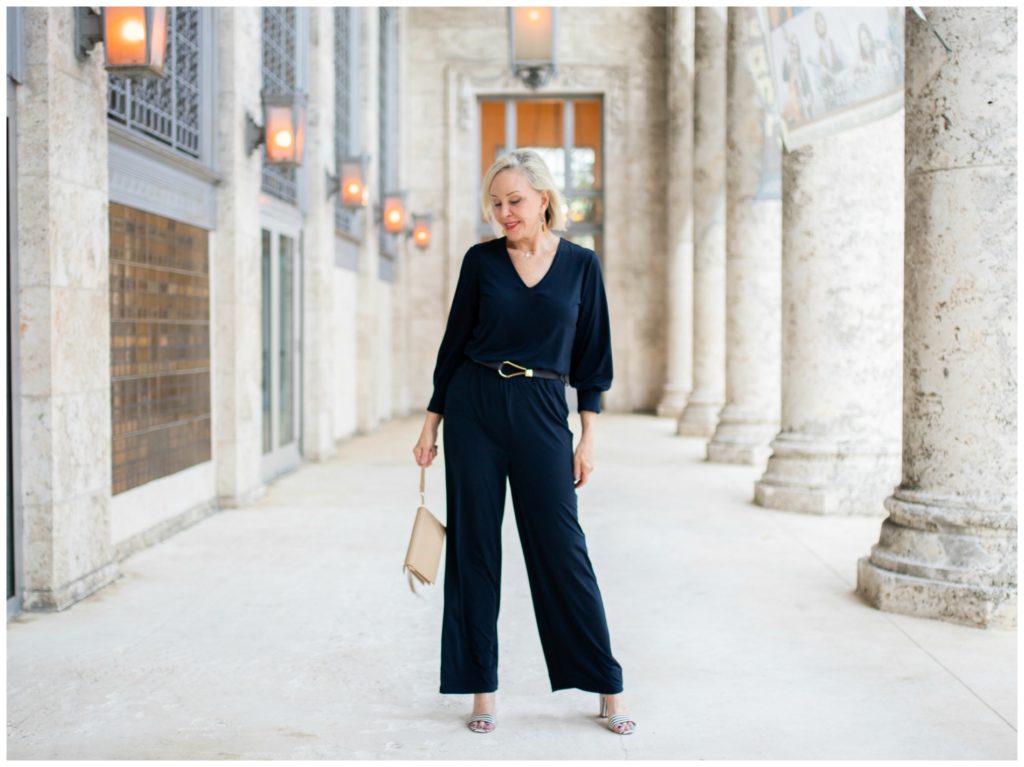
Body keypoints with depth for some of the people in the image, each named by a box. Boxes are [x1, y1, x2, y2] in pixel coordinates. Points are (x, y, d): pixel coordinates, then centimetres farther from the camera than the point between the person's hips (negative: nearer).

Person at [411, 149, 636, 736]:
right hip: (475, 409, 1)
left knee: (561, 547, -1)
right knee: (474, 546, 3)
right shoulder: (481, 261, 3)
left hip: (542, 413, -1)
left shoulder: (581, 265, 2)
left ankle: (607, 687, 11)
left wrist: (588, 436, 0)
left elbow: (592, 357, 4)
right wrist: (432, 423, 7)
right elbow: (455, 344, 8)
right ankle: (482, 688, 14)